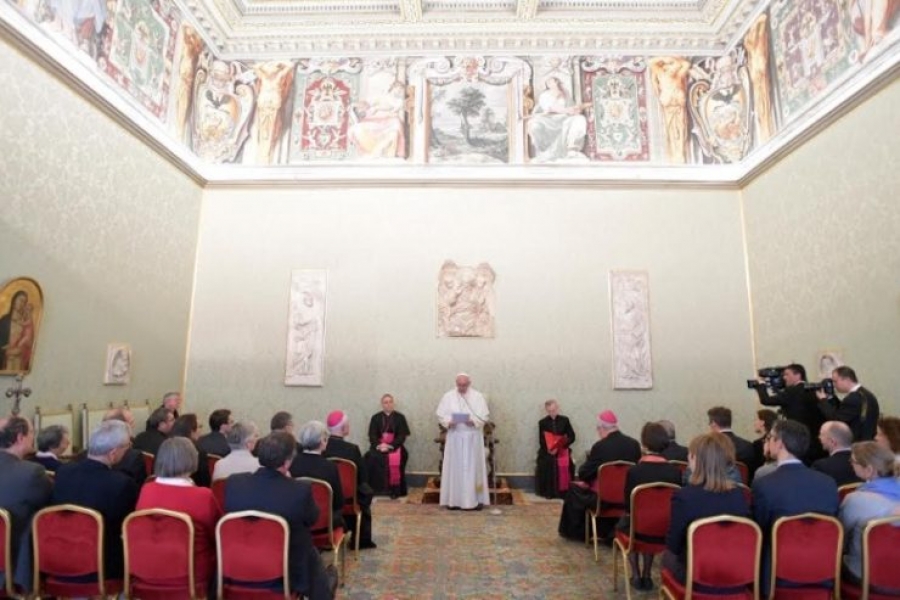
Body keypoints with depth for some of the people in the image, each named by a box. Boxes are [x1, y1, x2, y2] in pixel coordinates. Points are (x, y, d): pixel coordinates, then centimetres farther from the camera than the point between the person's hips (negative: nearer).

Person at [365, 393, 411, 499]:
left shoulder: (400, 417, 8)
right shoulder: (375, 418, 13)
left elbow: (402, 436, -1)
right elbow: (372, 436, 5)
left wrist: (390, 445, -17)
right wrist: (379, 445, -16)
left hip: (395, 446, -2)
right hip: (379, 446, 2)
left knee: (395, 459, -32)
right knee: (371, 458, -28)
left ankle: (394, 489, -22)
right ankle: (374, 489, -19)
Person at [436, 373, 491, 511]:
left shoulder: (478, 396, 1)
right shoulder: (448, 396, 4)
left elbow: (485, 415, -2)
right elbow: (440, 415, 2)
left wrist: (474, 421, -19)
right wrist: (448, 422, -18)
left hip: (473, 437, 0)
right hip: (455, 437, 1)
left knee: (473, 467, 2)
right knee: (455, 467, 1)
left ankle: (475, 499, 8)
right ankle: (454, 500, 8)